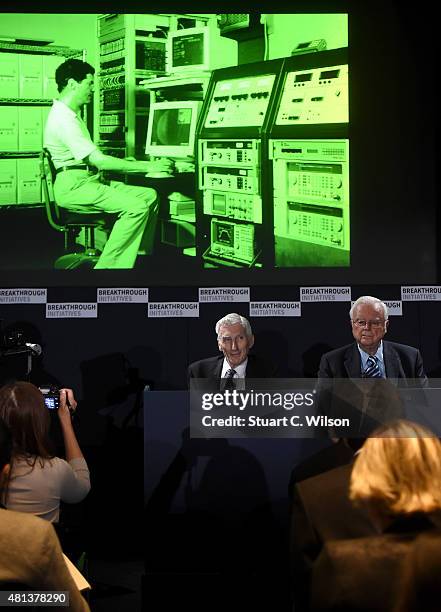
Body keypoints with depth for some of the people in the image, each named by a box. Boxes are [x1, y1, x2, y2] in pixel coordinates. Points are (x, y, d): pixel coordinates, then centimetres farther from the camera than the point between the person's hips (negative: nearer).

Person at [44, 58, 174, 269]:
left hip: (89, 180, 10)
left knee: (149, 195, -2)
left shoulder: (71, 115, 19)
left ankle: (141, 256, -4)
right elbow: (99, 161, -22)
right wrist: (148, 167, -18)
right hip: (73, 187, -10)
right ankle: (108, 265, -20)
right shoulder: (63, 119, -17)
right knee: (136, 207, -25)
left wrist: (120, 163, 11)